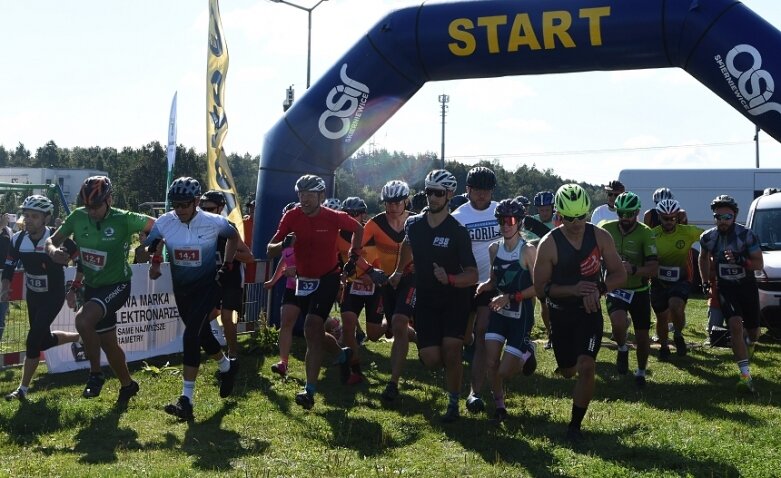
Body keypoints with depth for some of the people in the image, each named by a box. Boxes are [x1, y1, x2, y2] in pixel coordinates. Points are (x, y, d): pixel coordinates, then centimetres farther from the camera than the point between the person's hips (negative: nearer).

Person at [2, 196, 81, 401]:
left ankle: (23, 389, -3)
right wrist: (5, 289, -11)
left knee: (33, 341, -13)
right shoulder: (18, 239, -10)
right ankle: (79, 338, 42)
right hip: (33, 295, 6)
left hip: (54, 296, -6)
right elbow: (9, 266, 3)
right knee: (44, 341, 14)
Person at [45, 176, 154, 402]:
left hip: (116, 286, -6)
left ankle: (95, 374, -11)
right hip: (92, 287, 6)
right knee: (107, 342, 16)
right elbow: (52, 240, 0)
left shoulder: (124, 219, -18)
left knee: (83, 320, -30)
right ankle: (128, 384, 38)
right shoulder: (78, 217, -6)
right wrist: (54, 251, -22)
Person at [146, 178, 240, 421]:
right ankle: (227, 367, 48)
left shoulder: (214, 222, -17)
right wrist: (155, 259, -18)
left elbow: (234, 236, 4)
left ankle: (186, 399, -15)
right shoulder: (164, 223, -11)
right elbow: (151, 245, 3)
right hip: (181, 287, 5)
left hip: (208, 285, -4)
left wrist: (226, 266, -1)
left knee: (191, 336, -18)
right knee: (202, 334, 18)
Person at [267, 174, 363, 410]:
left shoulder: (334, 217, -13)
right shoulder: (291, 217, -9)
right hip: (304, 280, 5)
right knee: (315, 334, 15)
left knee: (312, 330, -19)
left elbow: (358, 229, 9)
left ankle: (310, 391, -17)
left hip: (327, 279, -4)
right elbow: (270, 251, -12)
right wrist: (282, 244, -32)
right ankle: (343, 355, 47)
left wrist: (354, 253, 1)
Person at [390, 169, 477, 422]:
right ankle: (451, 366, 30)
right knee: (431, 359, -6)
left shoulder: (458, 231, -15)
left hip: (454, 299, -3)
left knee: (451, 350, -15)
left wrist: (449, 279, -37)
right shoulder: (413, 224, -3)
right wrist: (398, 272, 33)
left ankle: (453, 403, 4)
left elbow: (472, 275, -18)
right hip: (425, 299, 3)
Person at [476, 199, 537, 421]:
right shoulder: (494, 249, 3)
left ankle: (527, 352, 25)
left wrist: (509, 298, -21)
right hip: (498, 313, 5)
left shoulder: (528, 251, -13)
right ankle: (499, 404, 19)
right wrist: (483, 286, -8)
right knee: (490, 363, -3)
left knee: (505, 371, -5)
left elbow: (538, 287, -15)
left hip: (521, 315, -5)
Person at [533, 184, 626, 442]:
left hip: (590, 312, 0)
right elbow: (540, 287, -12)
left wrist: (599, 289, -23)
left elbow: (620, 274, -3)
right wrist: (573, 289, -28)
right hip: (560, 314, 0)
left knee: (586, 367, -15)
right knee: (568, 371, 13)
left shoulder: (600, 237, -9)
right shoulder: (549, 244, -15)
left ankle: (575, 424, 0)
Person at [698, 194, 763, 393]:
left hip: (747, 286, 0)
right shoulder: (708, 237, -8)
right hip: (725, 287, 0)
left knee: (753, 330, 11)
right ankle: (746, 376, -22)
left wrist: (741, 261, -32)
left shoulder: (747, 235, -16)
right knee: (735, 326, -20)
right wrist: (705, 281, 7)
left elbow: (759, 264, -15)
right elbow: (703, 258, 14)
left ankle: (749, 344, 52)